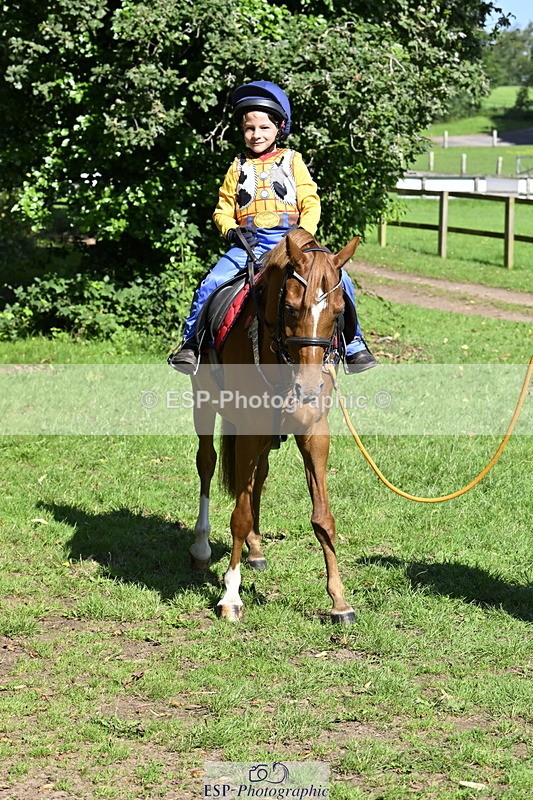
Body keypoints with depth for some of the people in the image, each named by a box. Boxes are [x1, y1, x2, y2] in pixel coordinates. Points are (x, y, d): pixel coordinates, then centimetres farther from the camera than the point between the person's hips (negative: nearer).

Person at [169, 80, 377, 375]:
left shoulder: (293, 162, 13)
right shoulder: (239, 168, 16)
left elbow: (311, 203, 7)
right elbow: (223, 209, 15)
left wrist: (304, 233, -11)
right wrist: (230, 230, -7)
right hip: (248, 244, 1)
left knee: (339, 280, -19)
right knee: (210, 286, -20)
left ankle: (352, 342, -4)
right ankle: (192, 343, -1)